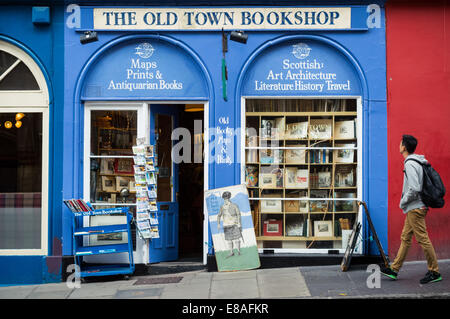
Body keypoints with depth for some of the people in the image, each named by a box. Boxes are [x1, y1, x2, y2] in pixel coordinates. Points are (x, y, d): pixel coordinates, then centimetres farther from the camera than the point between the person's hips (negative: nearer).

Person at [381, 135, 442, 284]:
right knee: (405, 238, 12)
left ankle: (434, 272, 3)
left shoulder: (410, 164, -17)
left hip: (415, 208, -10)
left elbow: (414, 189, -26)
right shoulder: (419, 162, 14)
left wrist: (403, 202, -12)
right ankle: (394, 269, 18)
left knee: (423, 239, -4)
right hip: (414, 208, 10)